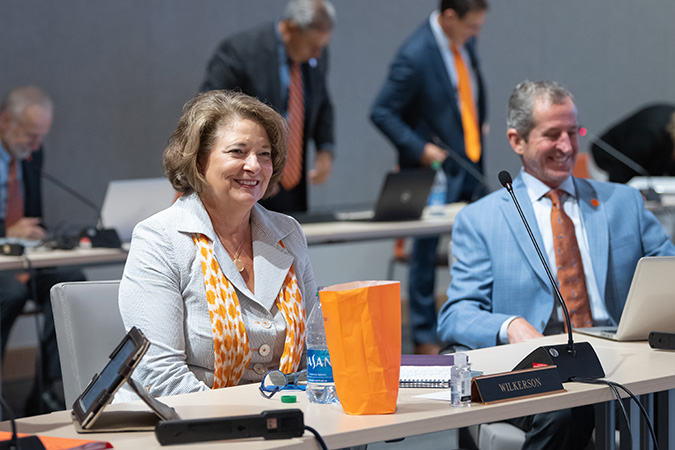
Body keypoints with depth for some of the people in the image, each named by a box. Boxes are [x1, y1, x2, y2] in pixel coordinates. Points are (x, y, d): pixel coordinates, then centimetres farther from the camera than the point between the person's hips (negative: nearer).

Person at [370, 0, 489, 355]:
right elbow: (381, 113, -18)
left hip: (470, 163, 7)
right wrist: (420, 149, -21)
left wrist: (479, 125, 13)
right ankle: (425, 338, 12)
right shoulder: (415, 55, -21)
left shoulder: (465, 42, 2)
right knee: (427, 249, 2)